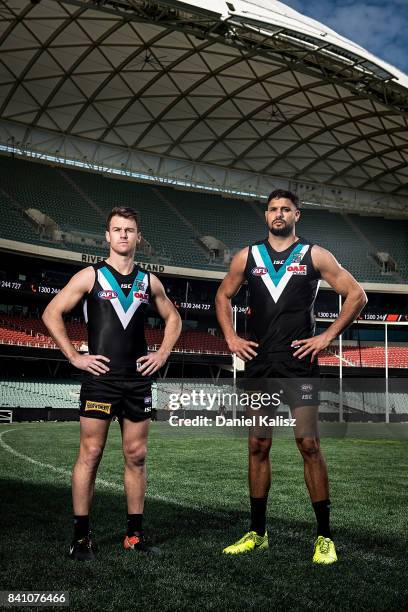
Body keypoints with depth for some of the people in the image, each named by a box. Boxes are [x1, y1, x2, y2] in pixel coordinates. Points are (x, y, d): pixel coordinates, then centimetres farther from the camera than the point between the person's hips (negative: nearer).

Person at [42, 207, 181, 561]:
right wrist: (75, 357, -6)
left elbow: (173, 318, 23)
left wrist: (163, 354, 10)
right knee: (90, 455, -2)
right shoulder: (90, 276, 0)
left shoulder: (149, 282, 11)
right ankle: (81, 537, 8)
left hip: (139, 381, 4)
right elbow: (52, 314, -1)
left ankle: (135, 533, 19)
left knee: (136, 456, 8)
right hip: (100, 379, -4)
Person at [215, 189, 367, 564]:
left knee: (308, 444, -6)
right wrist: (231, 338, 10)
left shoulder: (315, 255, 2)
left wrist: (327, 337, -5)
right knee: (258, 446, 7)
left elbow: (356, 295, 3)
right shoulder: (247, 257, 10)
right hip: (259, 364, 3)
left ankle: (324, 536, 7)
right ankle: (257, 533, 19)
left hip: (300, 363, -3)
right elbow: (223, 296, 23)